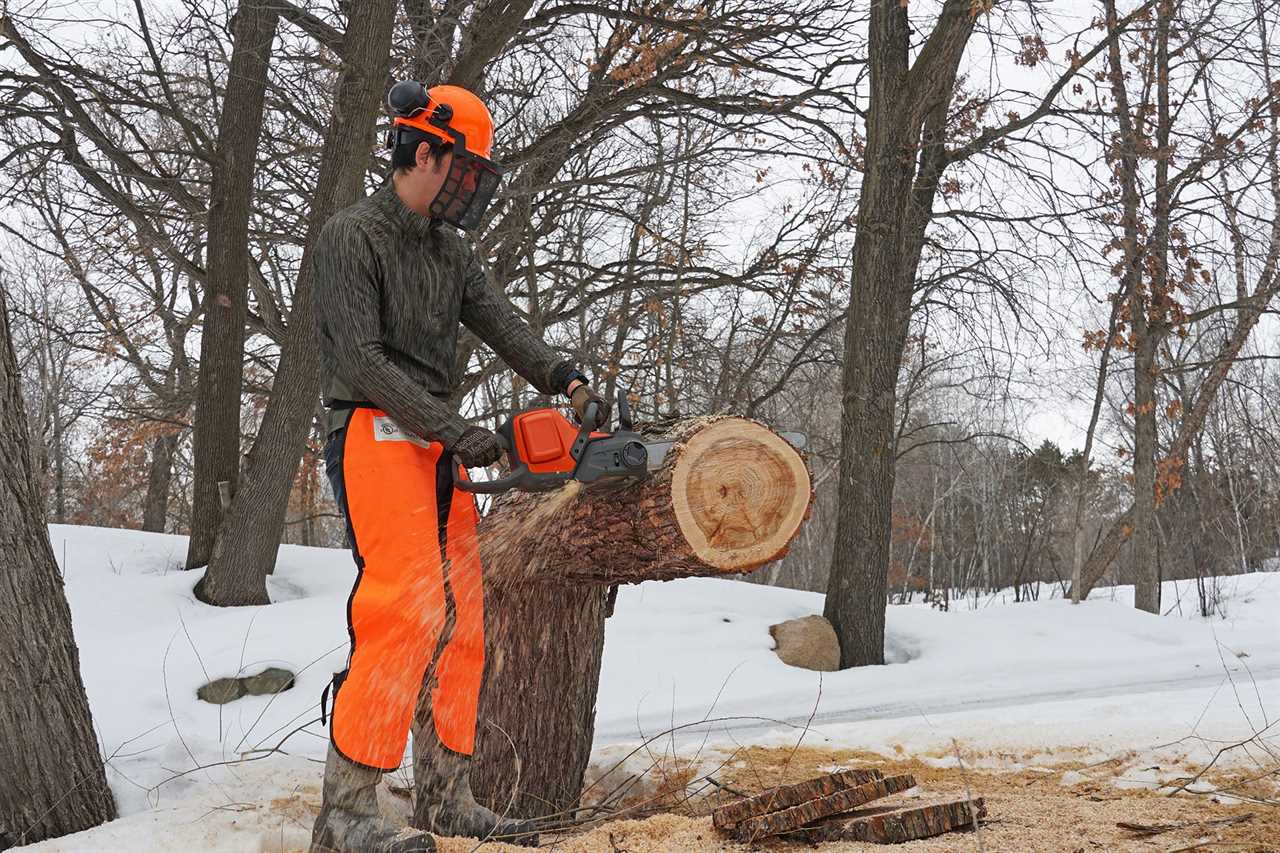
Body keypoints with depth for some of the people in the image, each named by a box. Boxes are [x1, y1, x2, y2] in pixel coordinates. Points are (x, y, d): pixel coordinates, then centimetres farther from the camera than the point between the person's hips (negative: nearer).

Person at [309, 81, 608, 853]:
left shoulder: (452, 251, 18)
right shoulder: (352, 237, -6)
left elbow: (501, 324, 6)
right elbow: (360, 357, -14)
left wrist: (565, 379, -13)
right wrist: (454, 429, -19)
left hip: (434, 447, 9)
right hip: (374, 436, -9)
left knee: (460, 617, 5)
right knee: (406, 611, -18)